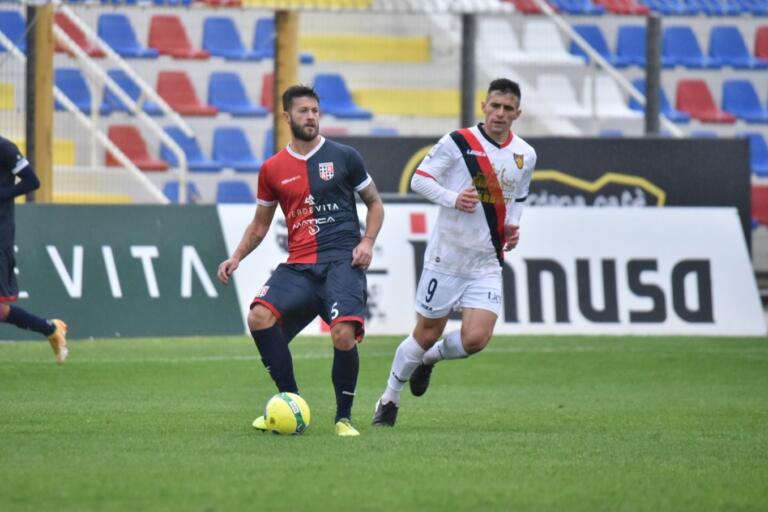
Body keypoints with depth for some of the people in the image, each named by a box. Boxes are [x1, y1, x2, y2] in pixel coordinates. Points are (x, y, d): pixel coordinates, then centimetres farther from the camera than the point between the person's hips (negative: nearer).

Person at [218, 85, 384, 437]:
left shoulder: (344, 157, 5)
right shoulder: (272, 169, 11)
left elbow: (374, 203, 14)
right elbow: (260, 223, 23)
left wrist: (367, 241, -2)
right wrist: (237, 257, 8)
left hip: (342, 261, -3)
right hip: (299, 265, 3)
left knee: (344, 334, -23)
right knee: (259, 316, -21)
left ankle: (344, 417, -2)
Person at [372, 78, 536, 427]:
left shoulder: (525, 156, 6)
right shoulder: (458, 142, -9)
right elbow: (419, 179, -5)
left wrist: (513, 226, 5)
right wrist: (452, 198, -20)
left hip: (487, 264, 3)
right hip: (447, 255, -3)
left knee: (475, 339, -13)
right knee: (425, 335, 4)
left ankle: (429, 359, 21)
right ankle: (390, 398, 26)